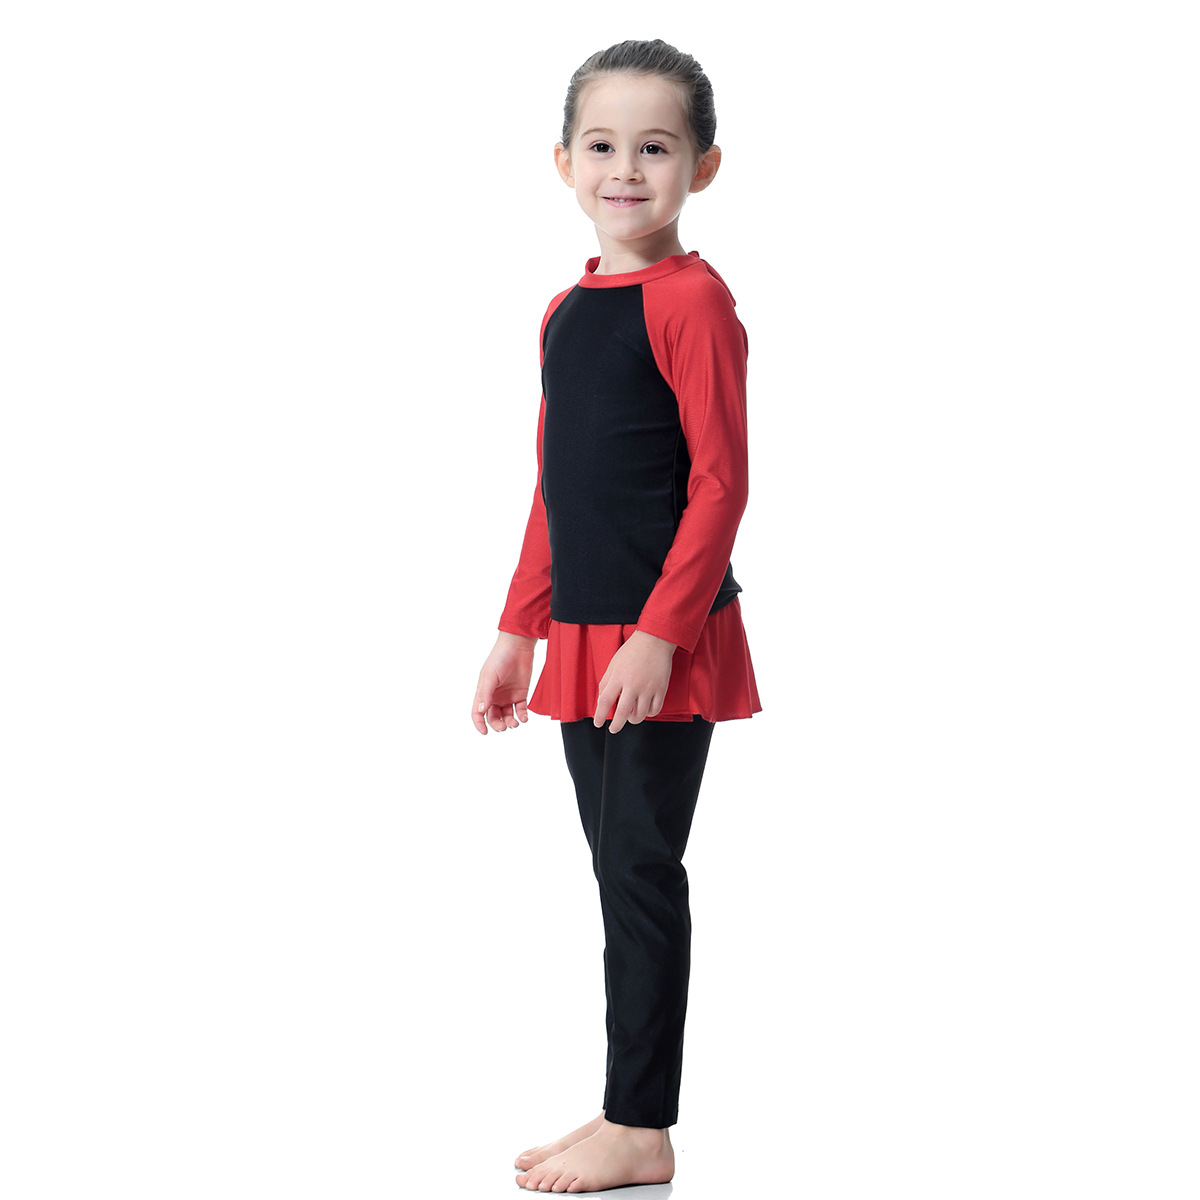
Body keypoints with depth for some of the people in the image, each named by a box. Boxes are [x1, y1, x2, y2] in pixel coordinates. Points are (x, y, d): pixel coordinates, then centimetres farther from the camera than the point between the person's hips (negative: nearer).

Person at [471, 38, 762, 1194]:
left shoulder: (691, 300, -11)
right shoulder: (566, 311, 13)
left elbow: (720, 482, -15)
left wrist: (660, 633, -19)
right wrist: (517, 632, 18)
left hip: (664, 643, -8)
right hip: (582, 641, 8)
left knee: (641, 870, -3)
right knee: (619, 871, 12)